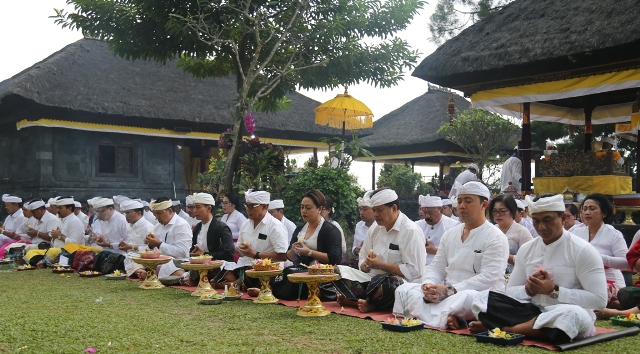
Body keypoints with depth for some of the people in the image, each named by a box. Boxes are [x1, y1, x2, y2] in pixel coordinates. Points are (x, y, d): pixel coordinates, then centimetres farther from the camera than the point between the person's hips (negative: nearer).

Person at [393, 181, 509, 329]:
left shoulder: (495, 238, -5)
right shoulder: (450, 234, 16)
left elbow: (489, 278, -16)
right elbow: (436, 267, 13)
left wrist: (449, 290, -23)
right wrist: (428, 285, -11)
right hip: (445, 295, 7)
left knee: (467, 298, -41)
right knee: (404, 289, -14)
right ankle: (444, 318, -30)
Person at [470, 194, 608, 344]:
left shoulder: (582, 250, -6)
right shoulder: (526, 249, 9)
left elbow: (599, 300, -12)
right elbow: (510, 292, 13)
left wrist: (553, 291, -16)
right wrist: (529, 289, -10)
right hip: (532, 309, 3)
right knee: (483, 298, -13)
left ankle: (505, 327, -23)